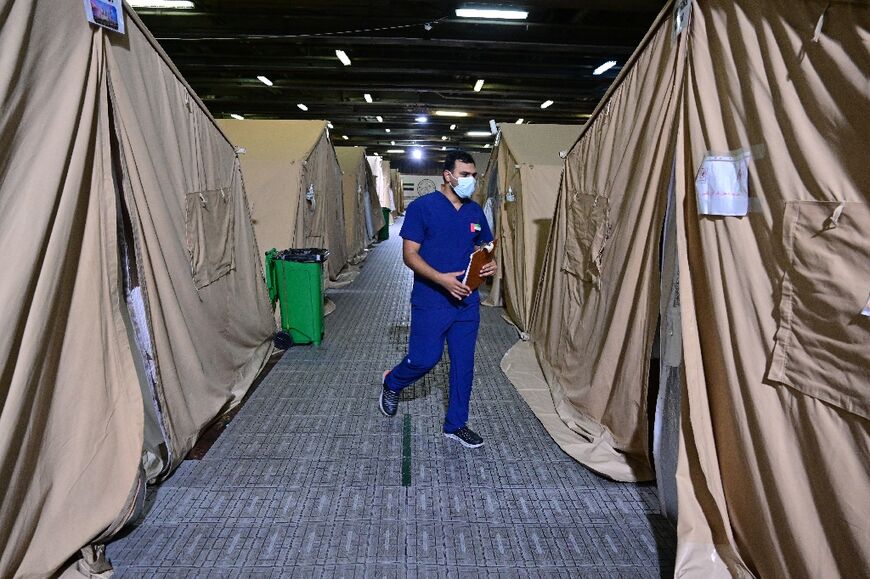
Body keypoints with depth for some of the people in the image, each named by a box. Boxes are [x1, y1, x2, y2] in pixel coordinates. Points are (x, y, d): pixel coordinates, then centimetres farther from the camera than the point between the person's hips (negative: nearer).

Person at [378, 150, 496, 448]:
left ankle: (456, 424, 25)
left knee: (463, 363, 9)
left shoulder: (475, 211, 7)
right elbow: (410, 255, -12)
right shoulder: (422, 207, -9)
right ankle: (392, 383, 34)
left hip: (467, 301, 5)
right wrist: (441, 279, -26)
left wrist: (490, 264, -7)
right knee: (425, 358, 0)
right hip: (431, 301, -5)